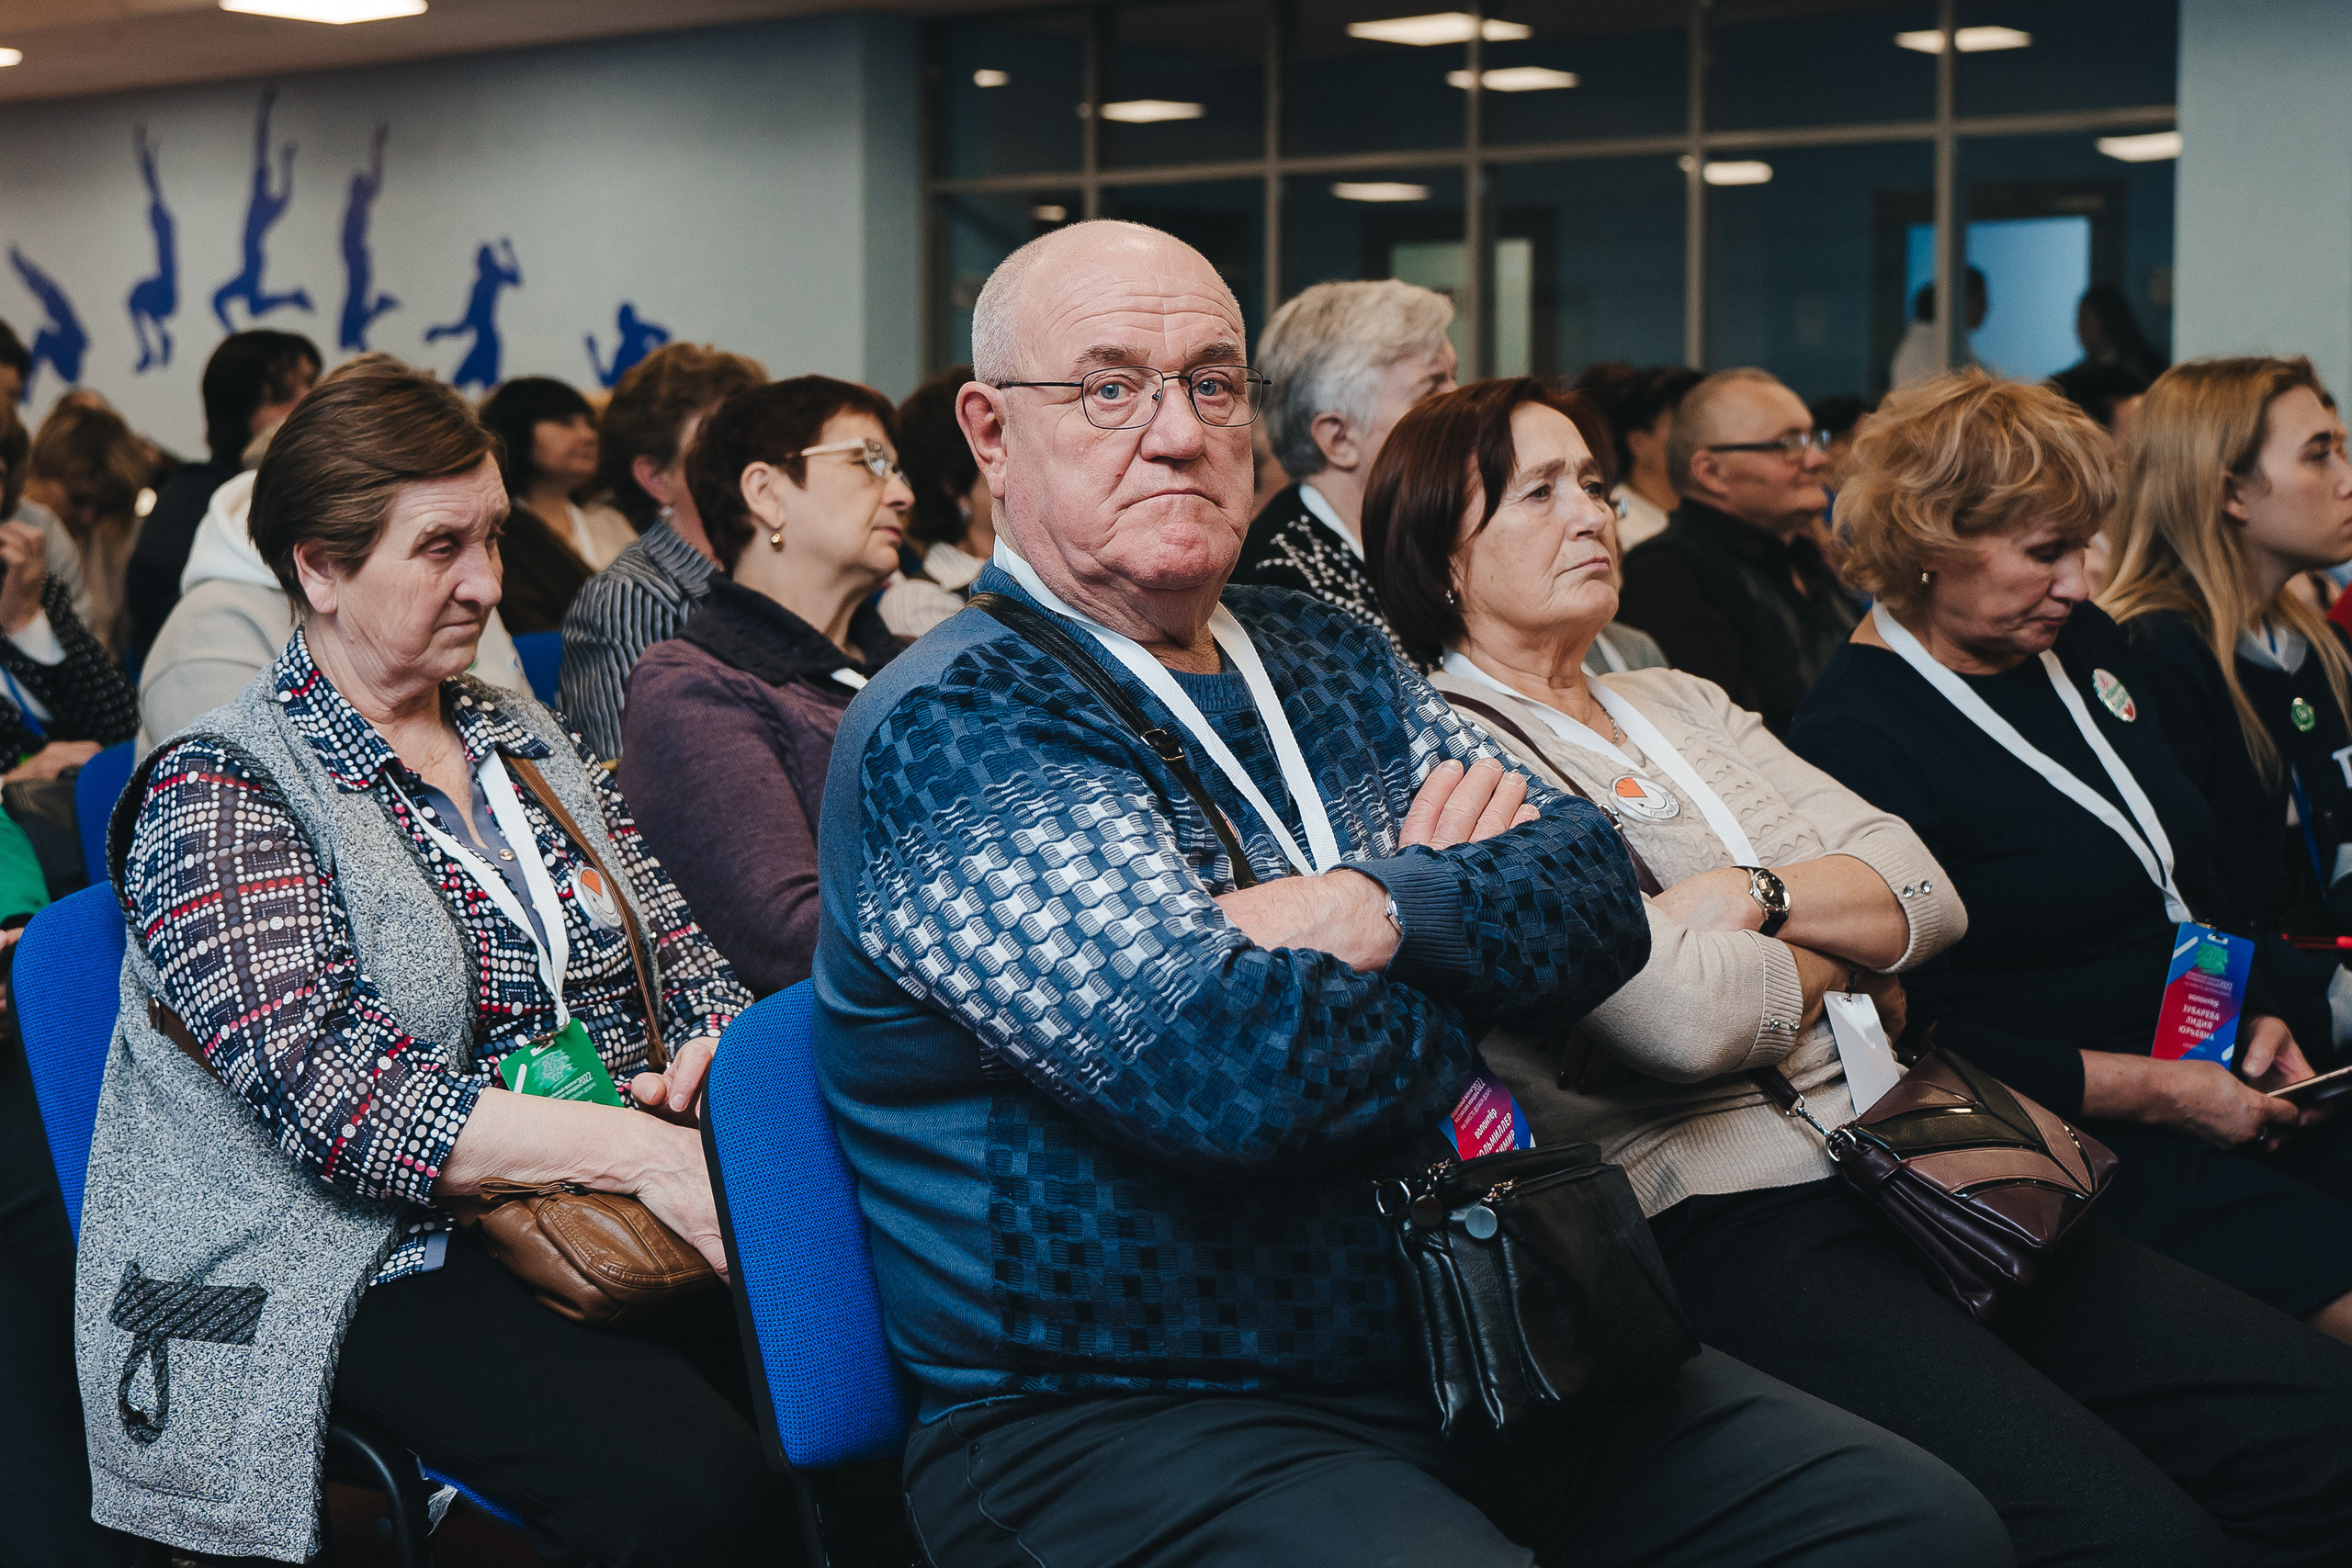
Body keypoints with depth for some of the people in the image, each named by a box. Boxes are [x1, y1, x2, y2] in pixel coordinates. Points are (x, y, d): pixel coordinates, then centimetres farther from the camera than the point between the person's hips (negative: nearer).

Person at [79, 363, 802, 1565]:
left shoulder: (524, 739, 17)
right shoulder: (218, 793, -5)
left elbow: (681, 955, 17)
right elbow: (331, 1098, -18)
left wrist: (716, 1053, -8)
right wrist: (637, 1151, -26)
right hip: (372, 1263, -6)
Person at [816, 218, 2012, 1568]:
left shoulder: (1333, 661, 15)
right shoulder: (951, 728, -10)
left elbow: (1599, 899, 5)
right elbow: (1227, 1065, -23)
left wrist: (1385, 910, -15)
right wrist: (1474, 958, -3)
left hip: (1470, 1343, 7)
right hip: (1129, 1413, -7)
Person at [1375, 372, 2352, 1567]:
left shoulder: (1682, 705, 23)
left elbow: (1927, 893, 13)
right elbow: (1676, 1014, -16)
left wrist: (1755, 896, -6)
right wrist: (1832, 955, 4)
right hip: (1723, 1214, -8)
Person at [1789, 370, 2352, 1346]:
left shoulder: (2083, 644, 12)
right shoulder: (1853, 742, -13)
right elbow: (1911, 1038, -17)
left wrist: (2253, 1016, 7)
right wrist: (2154, 1091, -17)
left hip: (2217, 1092, 8)